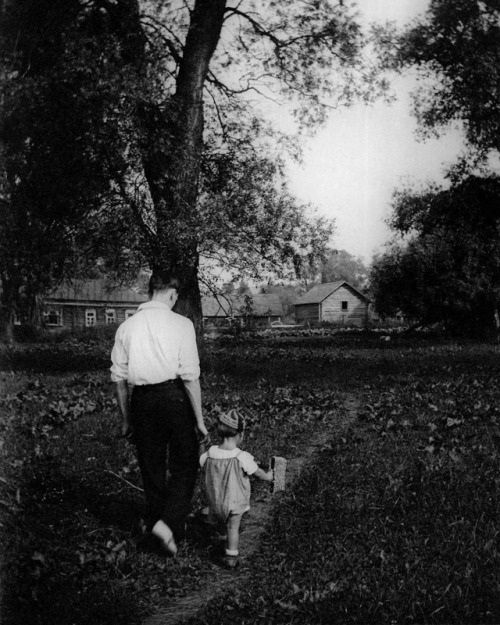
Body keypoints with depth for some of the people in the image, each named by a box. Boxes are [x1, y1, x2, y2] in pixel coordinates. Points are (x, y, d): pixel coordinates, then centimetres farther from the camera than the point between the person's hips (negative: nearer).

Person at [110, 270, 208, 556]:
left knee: (151, 469, 17)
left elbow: (119, 378, 8)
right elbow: (190, 376, -10)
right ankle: (169, 522, -5)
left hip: (142, 401, 4)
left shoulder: (127, 326, 5)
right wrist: (199, 419, -3)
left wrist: (127, 419, 17)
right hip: (174, 397, -4)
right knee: (184, 466, 10)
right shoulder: (181, 324, -7)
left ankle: (156, 521, 30)